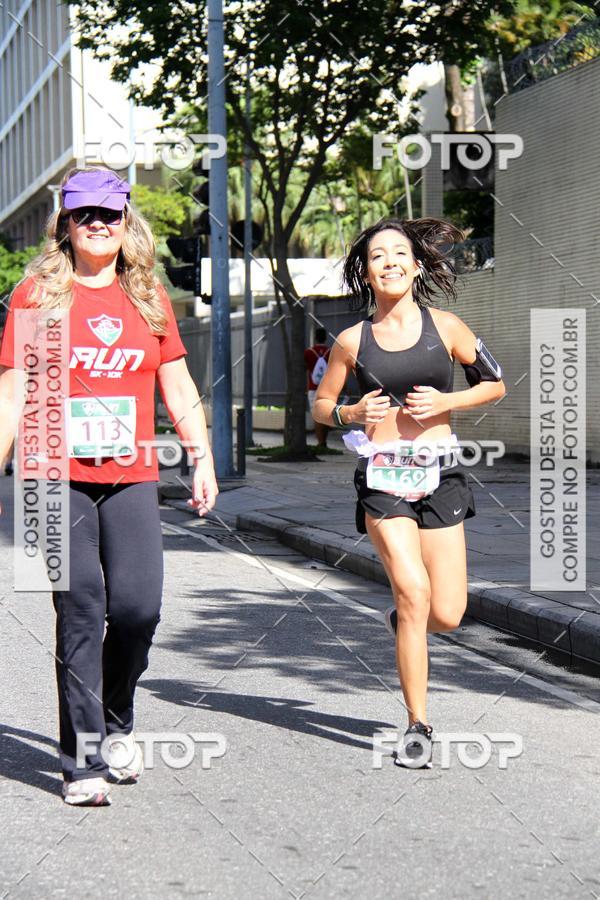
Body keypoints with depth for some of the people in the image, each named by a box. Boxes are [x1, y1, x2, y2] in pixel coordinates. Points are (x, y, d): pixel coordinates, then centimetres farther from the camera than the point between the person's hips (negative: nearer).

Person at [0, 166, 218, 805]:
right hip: (60, 477, -2)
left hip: (132, 478, 2)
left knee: (138, 607, -8)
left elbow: (178, 390, 18)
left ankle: (116, 722, 20)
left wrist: (203, 460, 13)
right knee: (80, 614, -4)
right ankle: (83, 761, 4)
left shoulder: (148, 297, 13)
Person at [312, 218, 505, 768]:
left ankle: (403, 620, 36)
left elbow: (495, 385, 11)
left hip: (440, 475, 1)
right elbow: (321, 406, 15)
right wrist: (351, 414, -6)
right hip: (382, 478, -1)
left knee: (446, 615, -3)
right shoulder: (353, 341, 4)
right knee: (413, 589, -18)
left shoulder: (445, 326, 3)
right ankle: (418, 726, -5)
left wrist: (444, 402, -6)